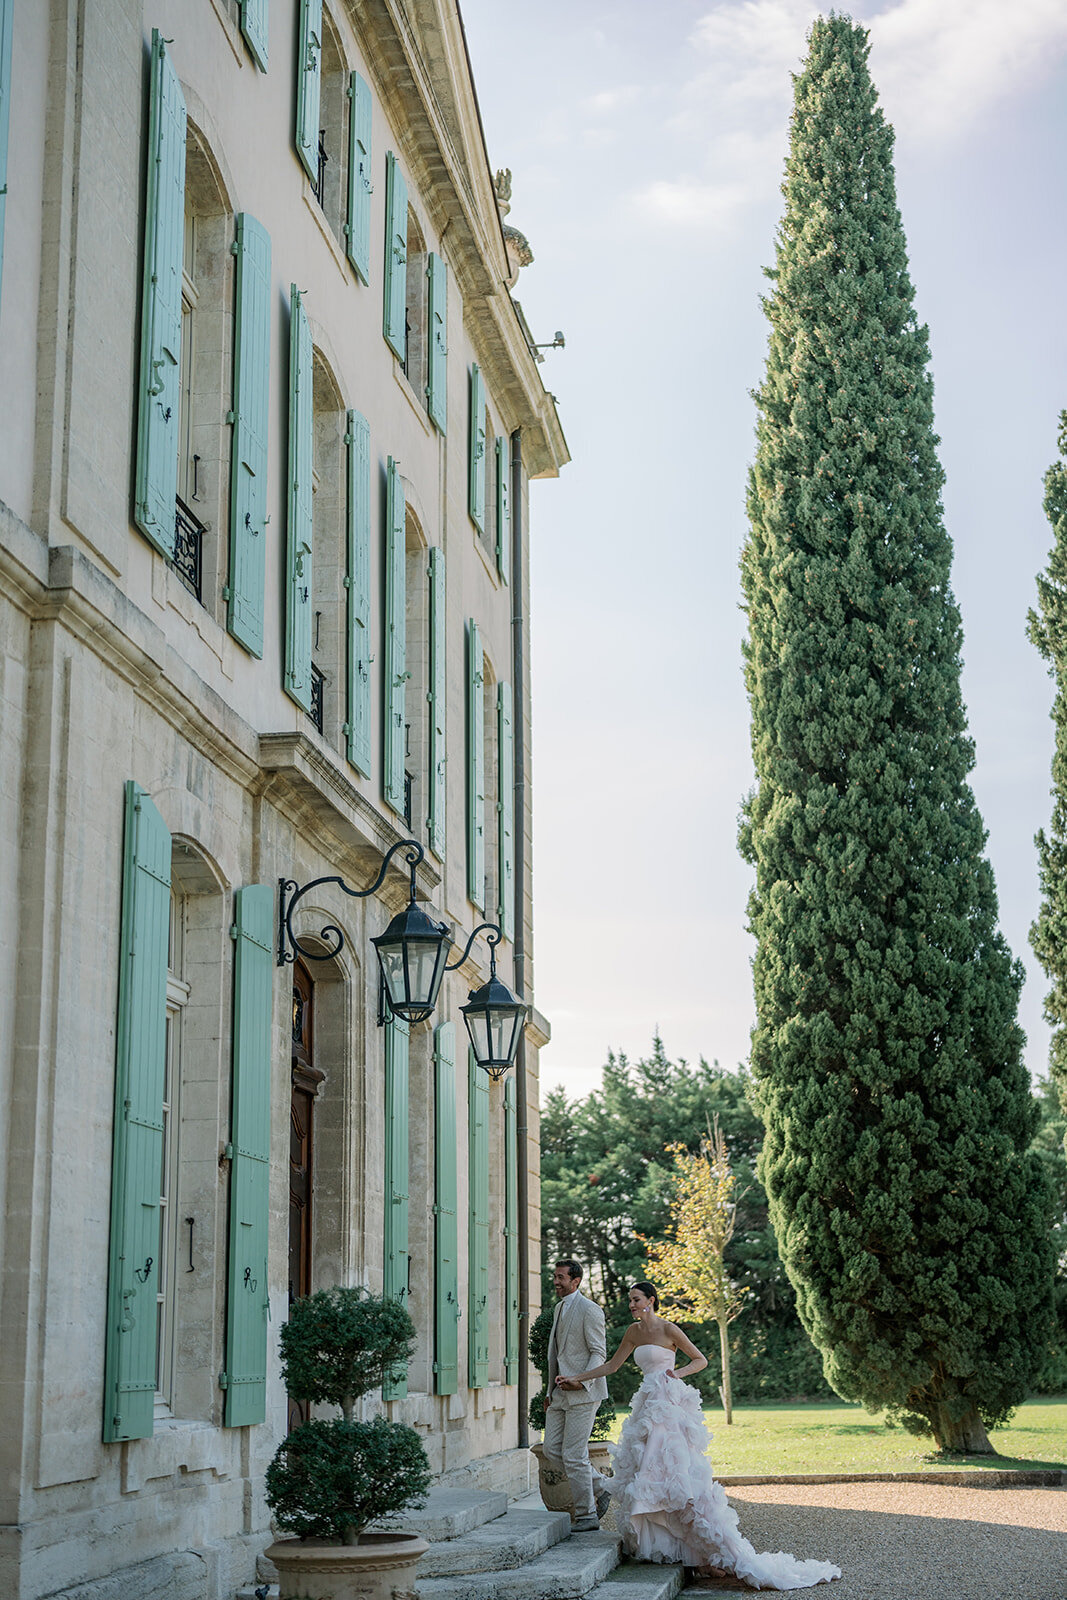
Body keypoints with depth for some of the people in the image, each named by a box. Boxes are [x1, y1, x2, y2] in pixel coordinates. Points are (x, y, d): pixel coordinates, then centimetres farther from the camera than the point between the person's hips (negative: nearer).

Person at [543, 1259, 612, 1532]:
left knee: (573, 1455, -7)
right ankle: (600, 1487, 21)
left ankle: (587, 1516, 5)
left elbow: (599, 1353, -13)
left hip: (583, 1392, -9)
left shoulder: (589, 1309, -11)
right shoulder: (560, 1308, 17)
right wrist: (550, 1391, 22)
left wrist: (582, 1382, -25)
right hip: (561, 1393, 9)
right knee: (551, 1450, 6)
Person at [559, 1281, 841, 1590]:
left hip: (669, 1407, -8)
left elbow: (701, 1360, 1)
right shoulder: (634, 1331, 13)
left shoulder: (668, 1329, -6)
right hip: (649, 1407, 8)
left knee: (677, 1473, -15)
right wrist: (576, 1377, 20)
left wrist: (678, 1373, -16)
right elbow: (612, 1365, 22)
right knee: (647, 1472, 5)